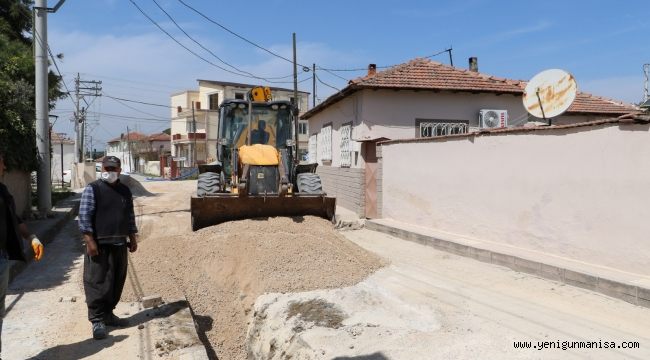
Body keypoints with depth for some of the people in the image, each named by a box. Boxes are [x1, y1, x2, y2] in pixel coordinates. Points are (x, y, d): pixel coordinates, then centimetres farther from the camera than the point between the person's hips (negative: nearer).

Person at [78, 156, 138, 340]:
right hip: (99, 244, -6)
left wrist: (133, 238, 15)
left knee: (117, 282, 11)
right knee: (97, 282, -3)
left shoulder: (125, 190, 12)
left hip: (120, 244, 6)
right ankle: (97, 319, 6)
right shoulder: (93, 189, -5)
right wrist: (90, 241, -15)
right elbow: (84, 216, -10)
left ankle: (108, 313, 25)